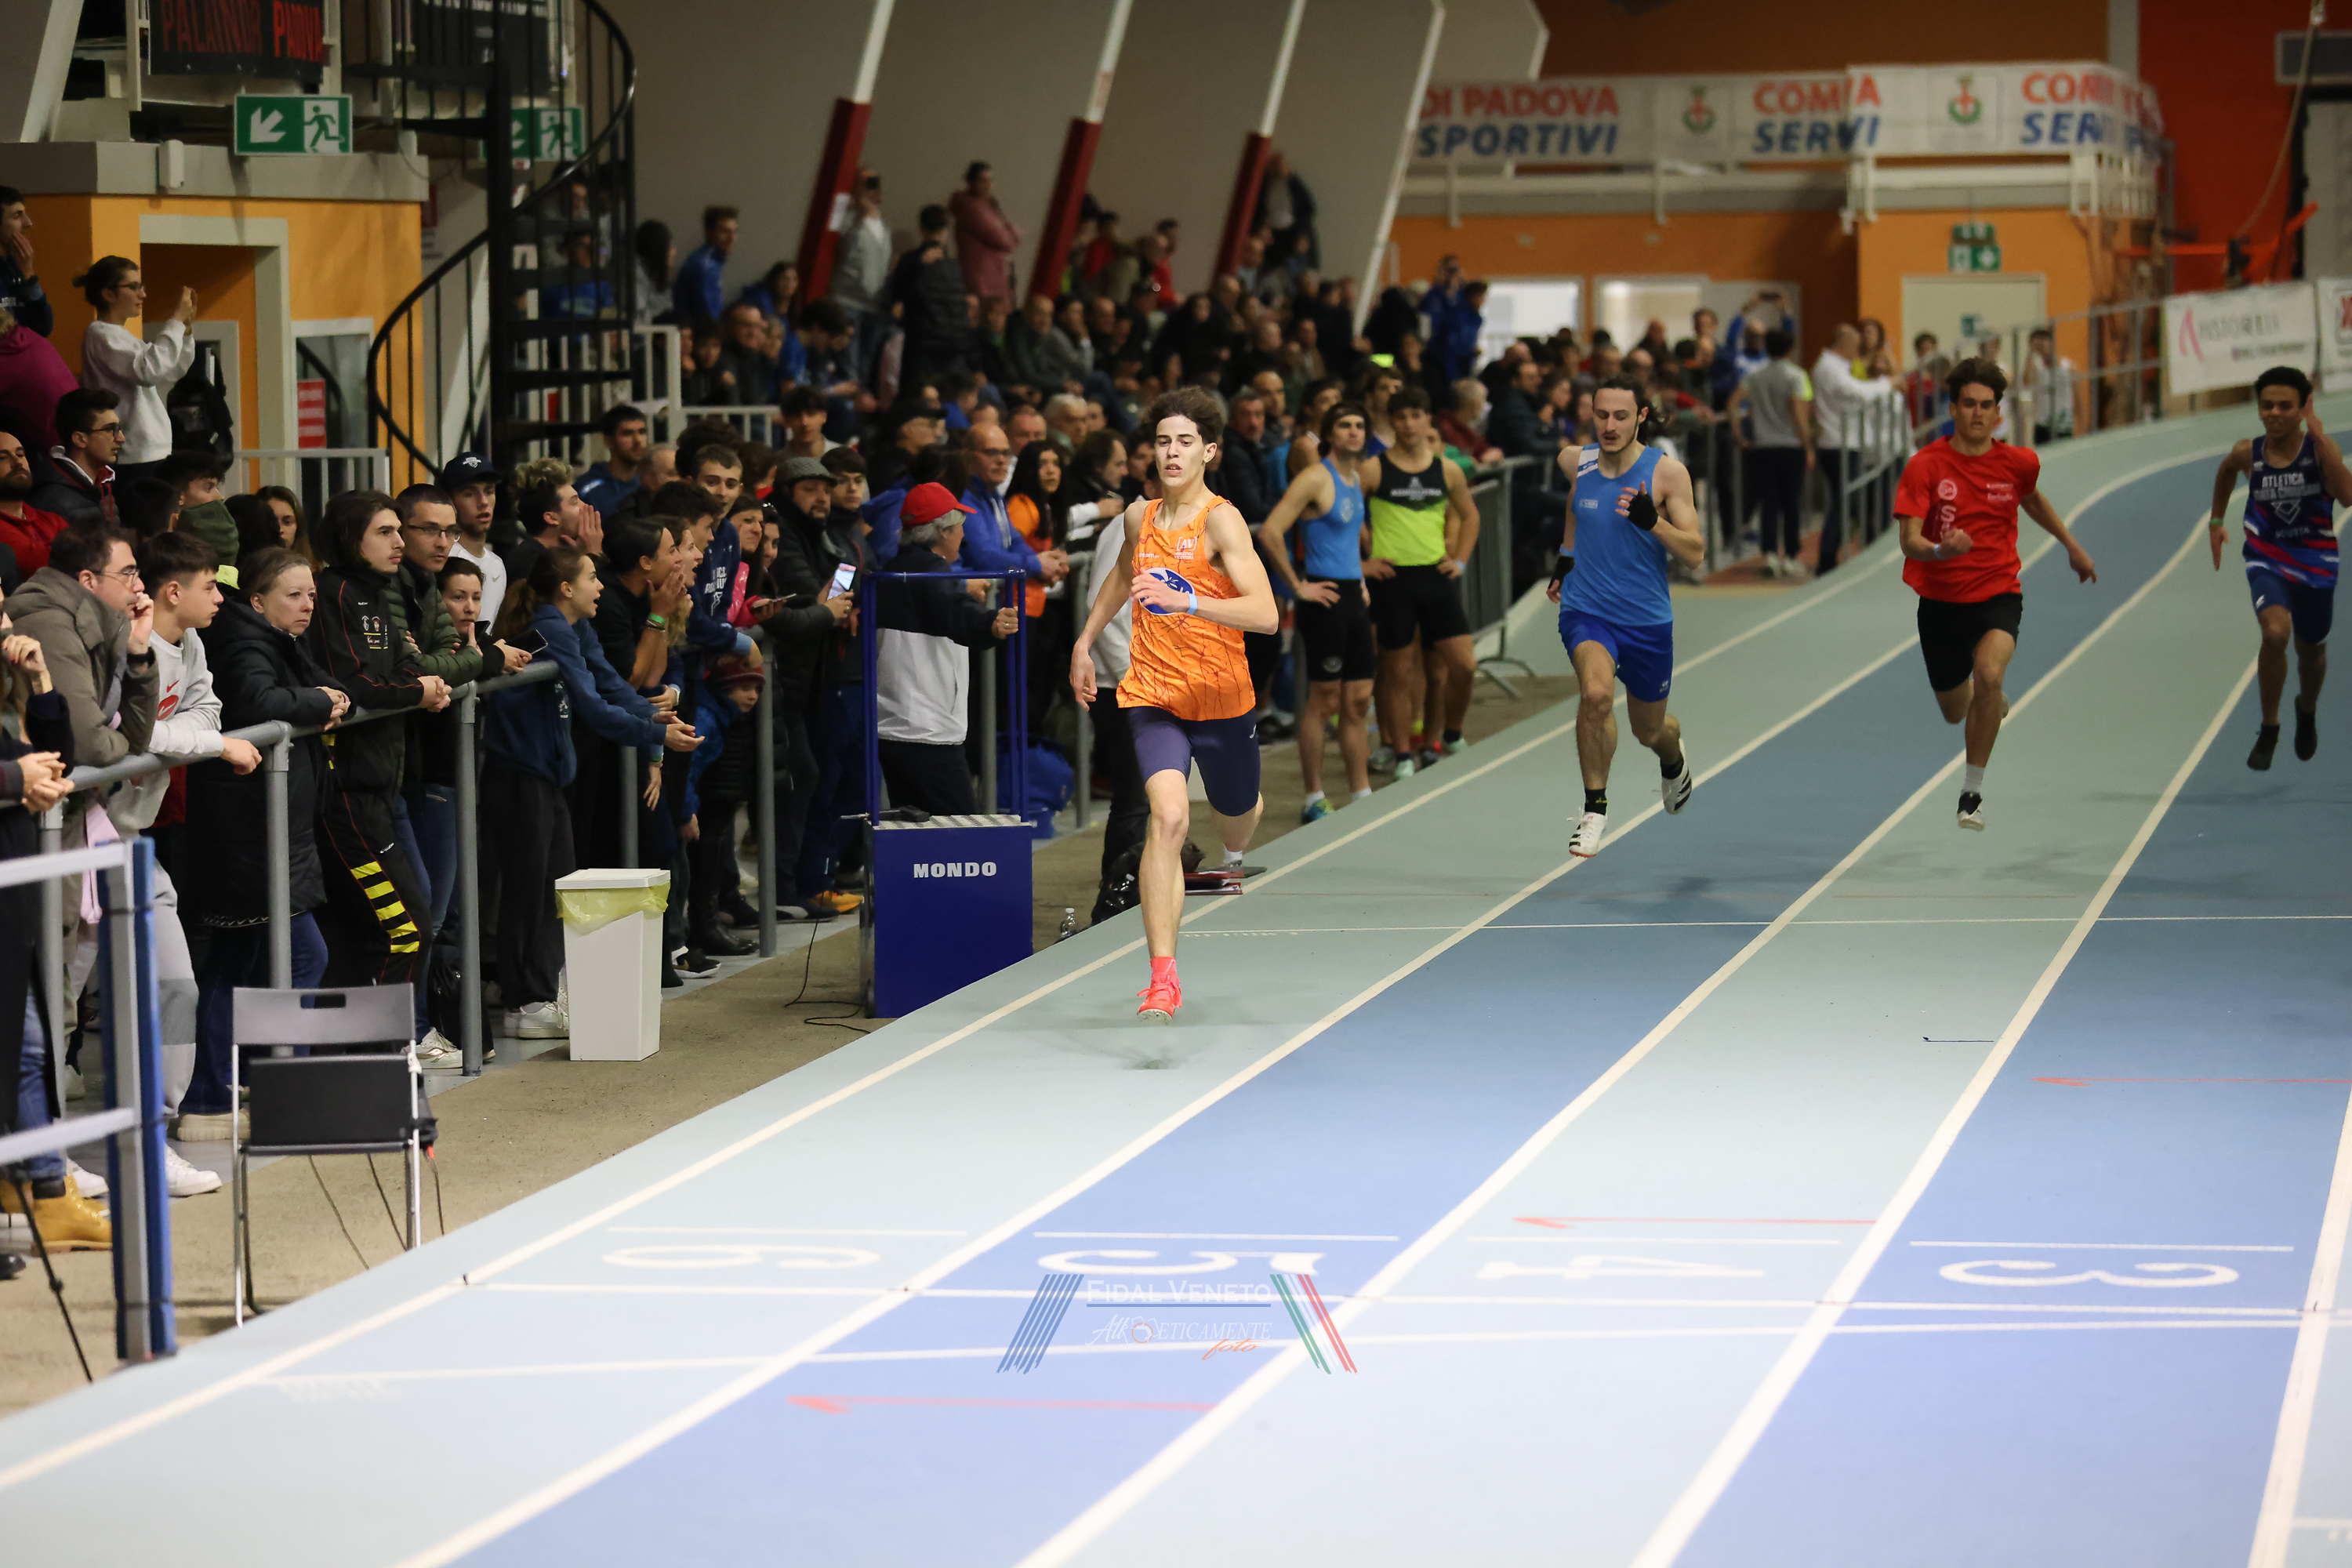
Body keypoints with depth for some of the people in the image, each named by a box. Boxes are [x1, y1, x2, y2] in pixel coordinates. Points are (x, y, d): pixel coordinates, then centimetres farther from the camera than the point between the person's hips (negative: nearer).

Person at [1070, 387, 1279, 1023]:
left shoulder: (1221, 521, -15)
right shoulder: (1141, 517, 2)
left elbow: (1264, 614, -28)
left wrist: (1183, 600, -38)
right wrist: (1085, 642, 28)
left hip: (1223, 700, -2)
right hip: (1153, 696, 2)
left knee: (1235, 824, 19)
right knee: (1169, 817, -22)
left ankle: (1233, 853, 62)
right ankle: (1163, 977, -25)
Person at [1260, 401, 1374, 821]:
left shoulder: (1357, 481, 15)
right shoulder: (1316, 479, -11)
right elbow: (1271, 532, -20)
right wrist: (1297, 586, -16)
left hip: (1354, 597, 8)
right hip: (1326, 596, -8)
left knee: (1358, 701, 10)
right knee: (1324, 700, -4)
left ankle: (1361, 794, 16)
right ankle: (1314, 800, 2)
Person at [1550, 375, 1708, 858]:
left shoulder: (1667, 473, -11)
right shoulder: (1573, 462, -2)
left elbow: (1695, 554, -13)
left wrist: (1652, 521, -29)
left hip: (1648, 620, 0)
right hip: (1586, 611, 0)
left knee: (1651, 731, 17)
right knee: (1597, 692, -30)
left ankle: (1674, 758, 57)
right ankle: (1595, 809, -14)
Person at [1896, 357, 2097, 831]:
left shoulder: (2018, 463, -4)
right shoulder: (1926, 466, -12)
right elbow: (1909, 541, -20)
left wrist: (2072, 546, 25)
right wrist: (1940, 550, -41)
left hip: (1998, 595, -1)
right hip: (1941, 599, 1)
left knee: (1988, 673, -32)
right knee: (1955, 713, 17)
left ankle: (1973, 790, -17)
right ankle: (1993, 702, 59)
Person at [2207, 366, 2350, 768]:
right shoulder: (2247, 454, -8)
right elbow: (2226, 472, 18)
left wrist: (2318, 437, -36)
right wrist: (2217, 520, 15)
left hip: (2315, 565, 0)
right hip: (2268, 563, 0)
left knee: (2311, 651, 18)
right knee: (2275, 632, -28)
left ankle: (2307, 710, 54)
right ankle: (2268, 730, -9)